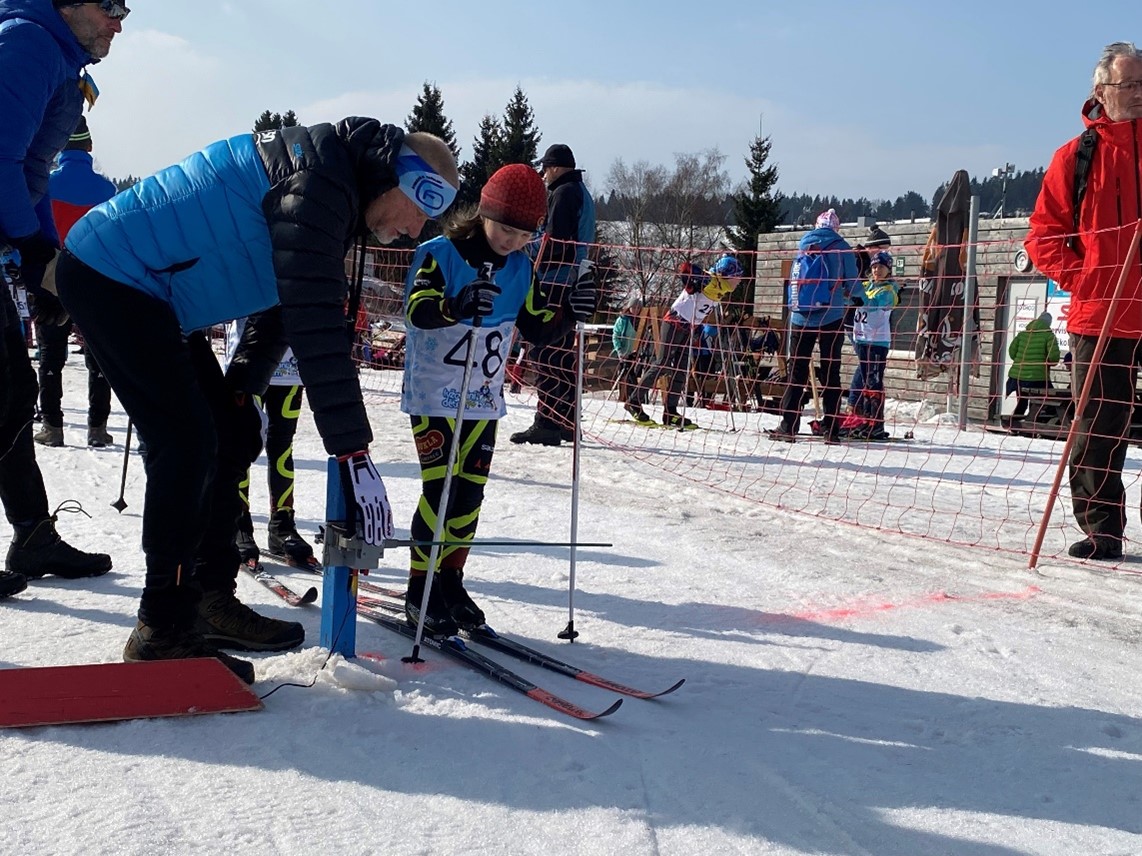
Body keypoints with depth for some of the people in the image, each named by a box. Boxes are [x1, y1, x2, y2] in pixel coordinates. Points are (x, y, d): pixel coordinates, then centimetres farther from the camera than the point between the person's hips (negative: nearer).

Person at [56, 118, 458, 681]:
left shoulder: (336, 189, 9)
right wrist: (353, 449, -29)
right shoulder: (317, 176, -23)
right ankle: (163, 630, -8)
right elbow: (317, 324, -30)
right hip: (107, 273, -10)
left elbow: (286, 305, 19)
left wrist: (242, 387, 12)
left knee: (234, 435, 7)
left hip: (149, 291, 10)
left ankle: (211, 601, 15)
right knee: (187, 441, -16)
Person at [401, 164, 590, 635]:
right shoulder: (439, 254, -12)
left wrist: (568, 312, -11)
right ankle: (421, 589, 1)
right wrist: (457, 305, -46)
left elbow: (537, 327, 9)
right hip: (433, 395, -5)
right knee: (440, 488, -9)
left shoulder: (520, 270, 5)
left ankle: (450, 579, 20)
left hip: (484, 401, 5)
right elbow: (417, 309, -25)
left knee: (470, 491, 7)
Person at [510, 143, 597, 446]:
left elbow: (555, 239, -17)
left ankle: (547, 422, -13)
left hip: (555, 282, -10)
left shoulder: (563, 193, -8)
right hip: (572, 284, 10)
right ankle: (566, 421, 17)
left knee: (545, 352, -10)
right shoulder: (583, 194, 22)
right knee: (564, 351, 13)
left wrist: (540, 275, -14)